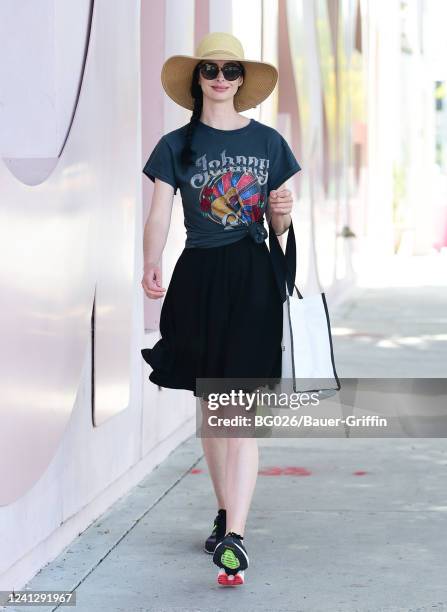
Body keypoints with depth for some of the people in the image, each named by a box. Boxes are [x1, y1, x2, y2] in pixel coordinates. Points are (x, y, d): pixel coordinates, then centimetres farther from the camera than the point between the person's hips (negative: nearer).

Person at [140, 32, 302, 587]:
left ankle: (234, 538, -16)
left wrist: (283, 214, -10)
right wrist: (152, 266, -22)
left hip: (253, 280, -1)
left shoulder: (268, 143, 8)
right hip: (199, 278, 1)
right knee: (211, 406, 11)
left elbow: (277, 227, 13)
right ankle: (224, 513, 29)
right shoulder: (177, 146, 5)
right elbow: (159, 215, -5)